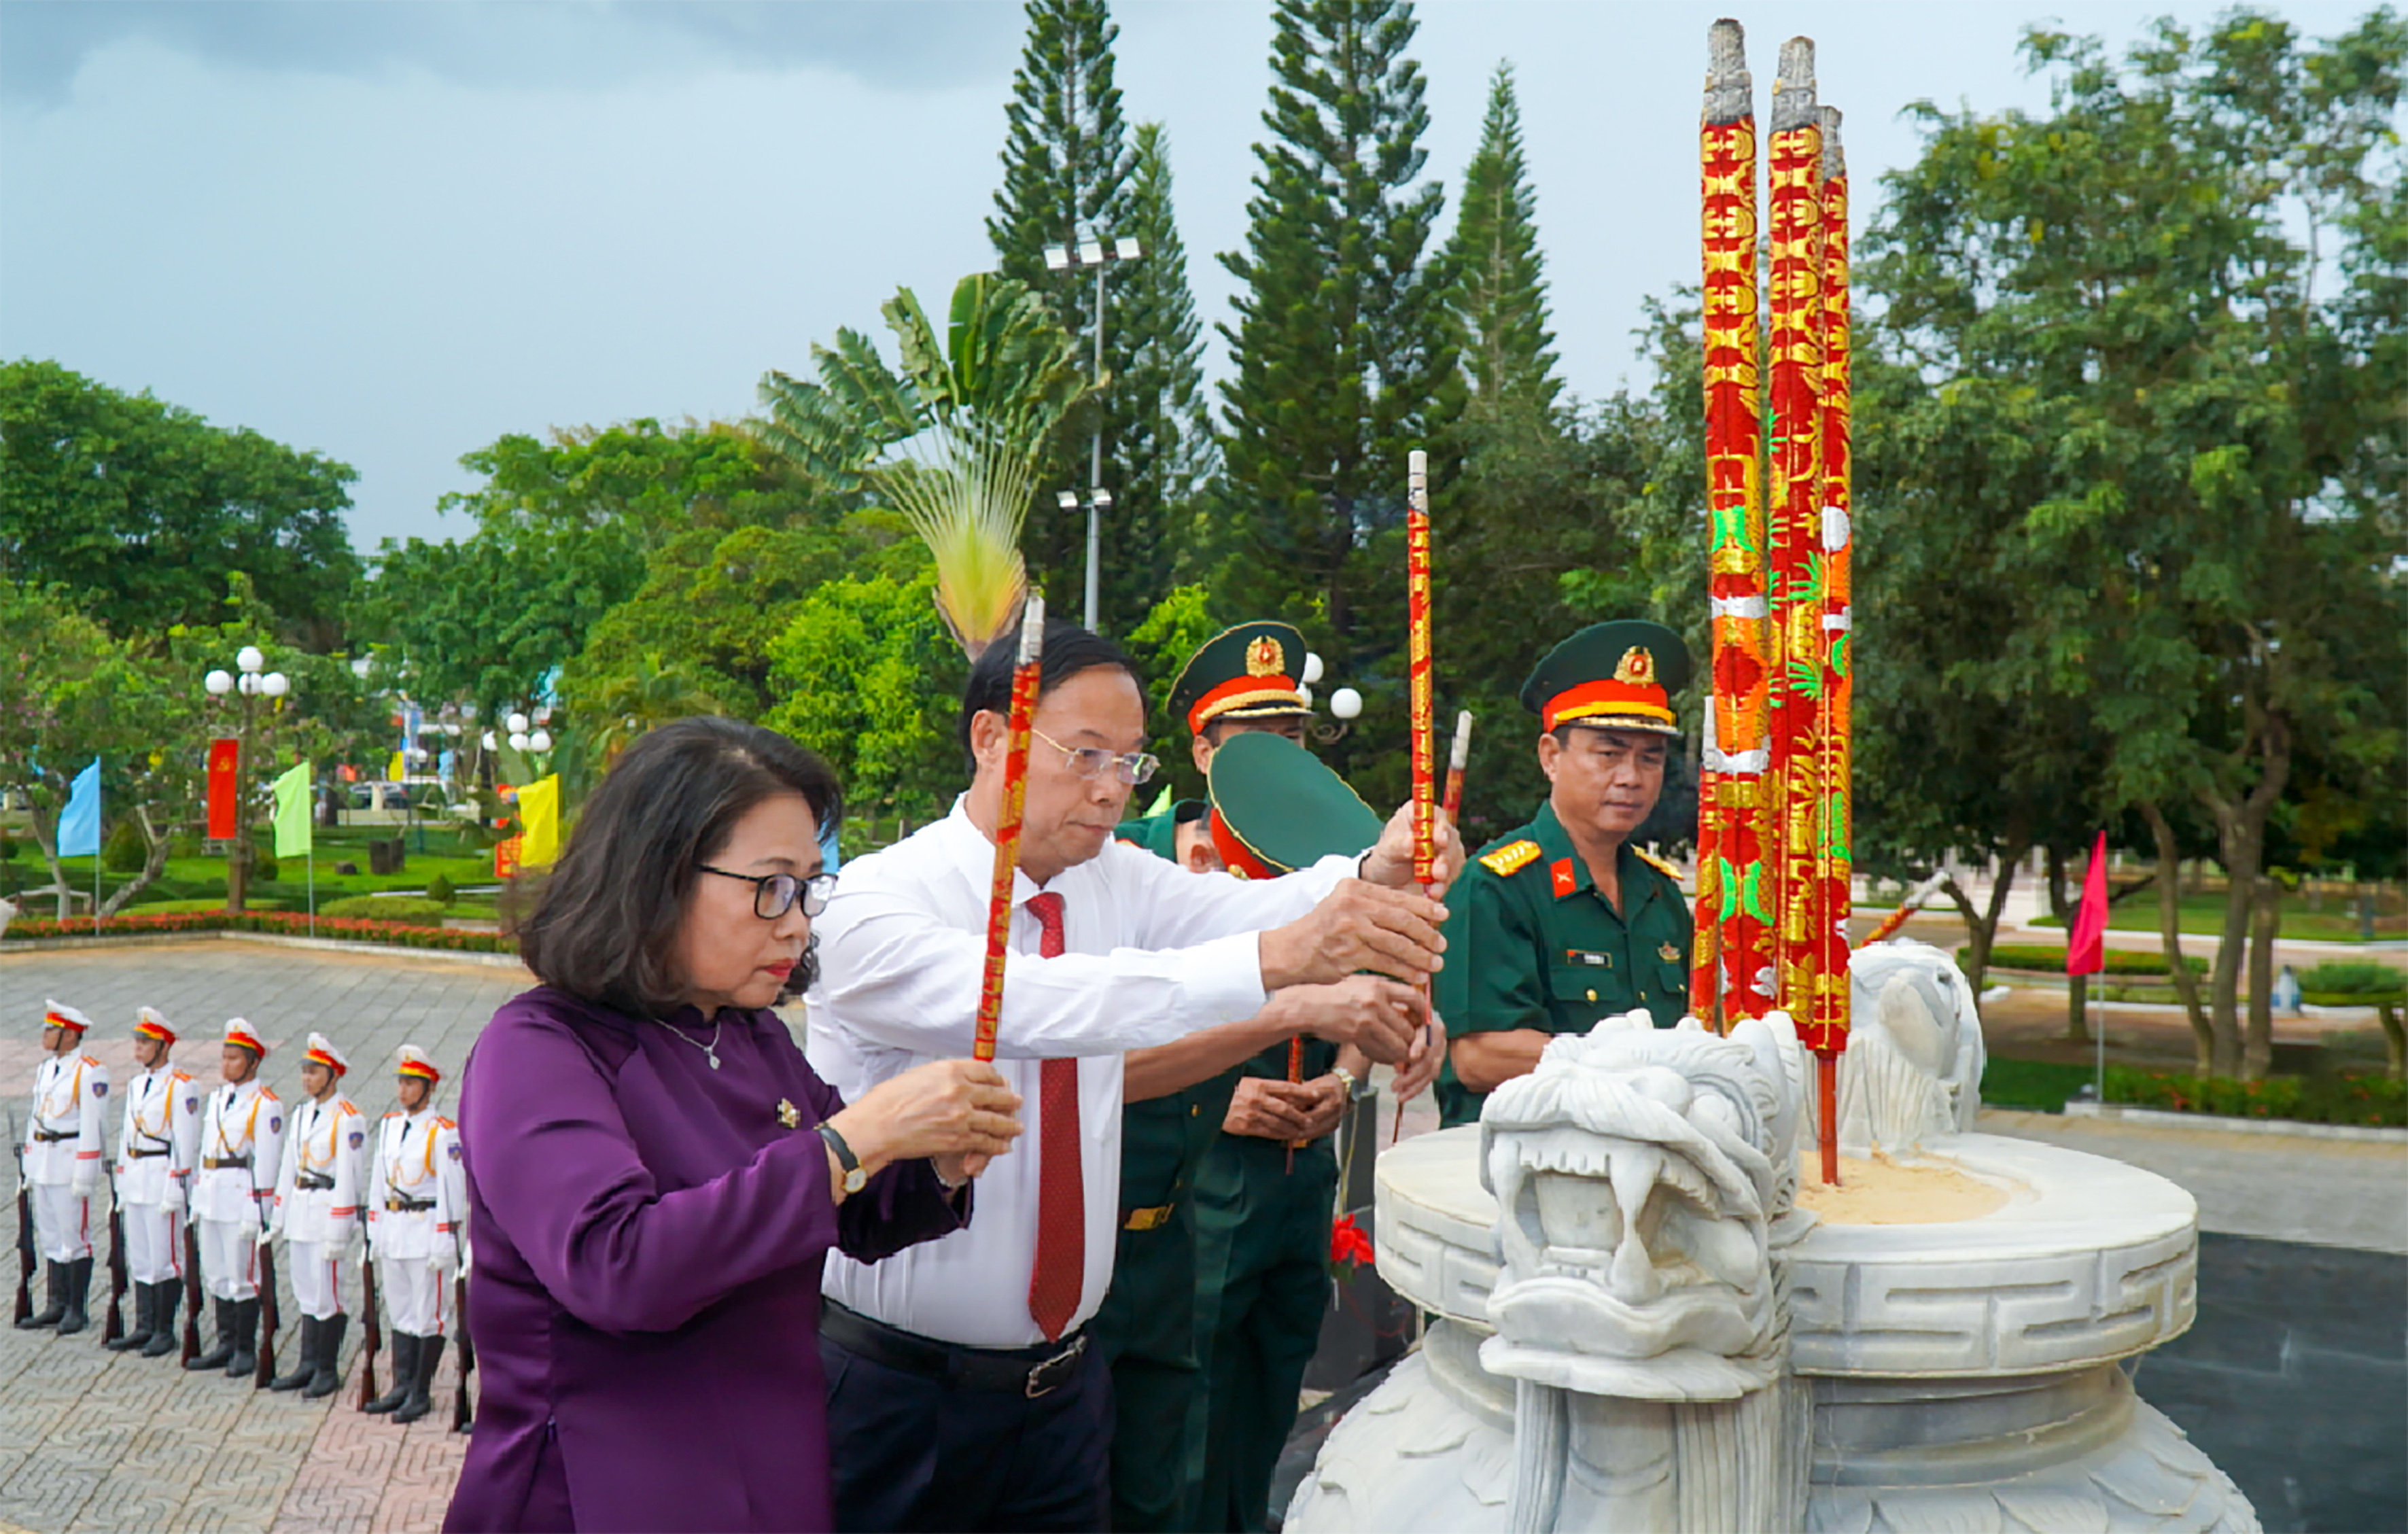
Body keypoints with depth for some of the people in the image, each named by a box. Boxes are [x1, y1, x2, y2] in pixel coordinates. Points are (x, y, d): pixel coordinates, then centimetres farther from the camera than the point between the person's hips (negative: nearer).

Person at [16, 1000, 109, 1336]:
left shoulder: (90, 1072, -12)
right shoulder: (45, 1068, 13)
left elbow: (92, 1126, -15)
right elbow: (36, 1115, 19)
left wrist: (84, 1174, -18)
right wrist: (28, 1161, 16)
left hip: (71, 1162, -8)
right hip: (43, 1162, 8)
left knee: (75, 1236, -2)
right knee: (50, 1236, 12)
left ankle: (77, 1311, 5)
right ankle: (58, 1305, 19)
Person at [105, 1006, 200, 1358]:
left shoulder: (181, 1086, -10)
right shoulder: (136, 1085, 13)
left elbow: (187, 1142, -13)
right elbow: (127, 1135, 18)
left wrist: (175, 1188, -16)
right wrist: (122, 1182, 15)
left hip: (163, 1178, -8)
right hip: (135, 1180, 8)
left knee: (165, 1259, -2)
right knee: (138, 1259, 11)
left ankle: (165, 1332, 6)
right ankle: (144, 1328, 19)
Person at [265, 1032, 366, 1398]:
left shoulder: (348, 1119, -12)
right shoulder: (301, 1114, 13)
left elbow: (348, 1177, -14)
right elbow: (288, 1168, 17)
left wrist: (338, 1231, -17)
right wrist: (277, 1219, 15)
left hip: (328, 1212, -8)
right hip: (300, 1212, 8)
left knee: (327, 1295, -2)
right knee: (306, 1294, 12)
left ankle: (327, 1372, 7)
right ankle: (308, 1365, 21)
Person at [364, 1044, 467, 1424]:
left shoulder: (443, 1132, -11)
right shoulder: (389, 1125, 9)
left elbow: (453, 1190, -12)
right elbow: (378, 1182, 14)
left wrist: (445, 1244, -14)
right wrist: (375, 1233, 12)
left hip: (427, 1233, -6)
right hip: (392, 1233, 6)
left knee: (428, 1317, 1)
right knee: (398, 1314, 14)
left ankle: (421, 1394, 10)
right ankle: (401, 1387, 24)